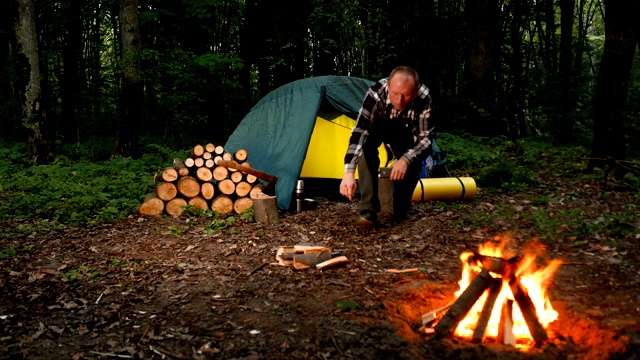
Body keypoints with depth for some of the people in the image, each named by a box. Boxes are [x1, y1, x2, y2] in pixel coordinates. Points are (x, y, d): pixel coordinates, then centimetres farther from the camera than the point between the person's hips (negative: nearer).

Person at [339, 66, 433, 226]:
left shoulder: (423, 98, -35)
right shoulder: (375, 93, -42)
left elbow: (425, 137, -27)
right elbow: (359, 132, -48)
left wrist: (406, 158, -45)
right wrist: (349, 172, -58)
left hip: (403, 130, 2)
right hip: (377, 126, -2)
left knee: (413, 159, -21)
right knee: (366, 144, -32)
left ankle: (401, 208, 4)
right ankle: (368, 210, -30)